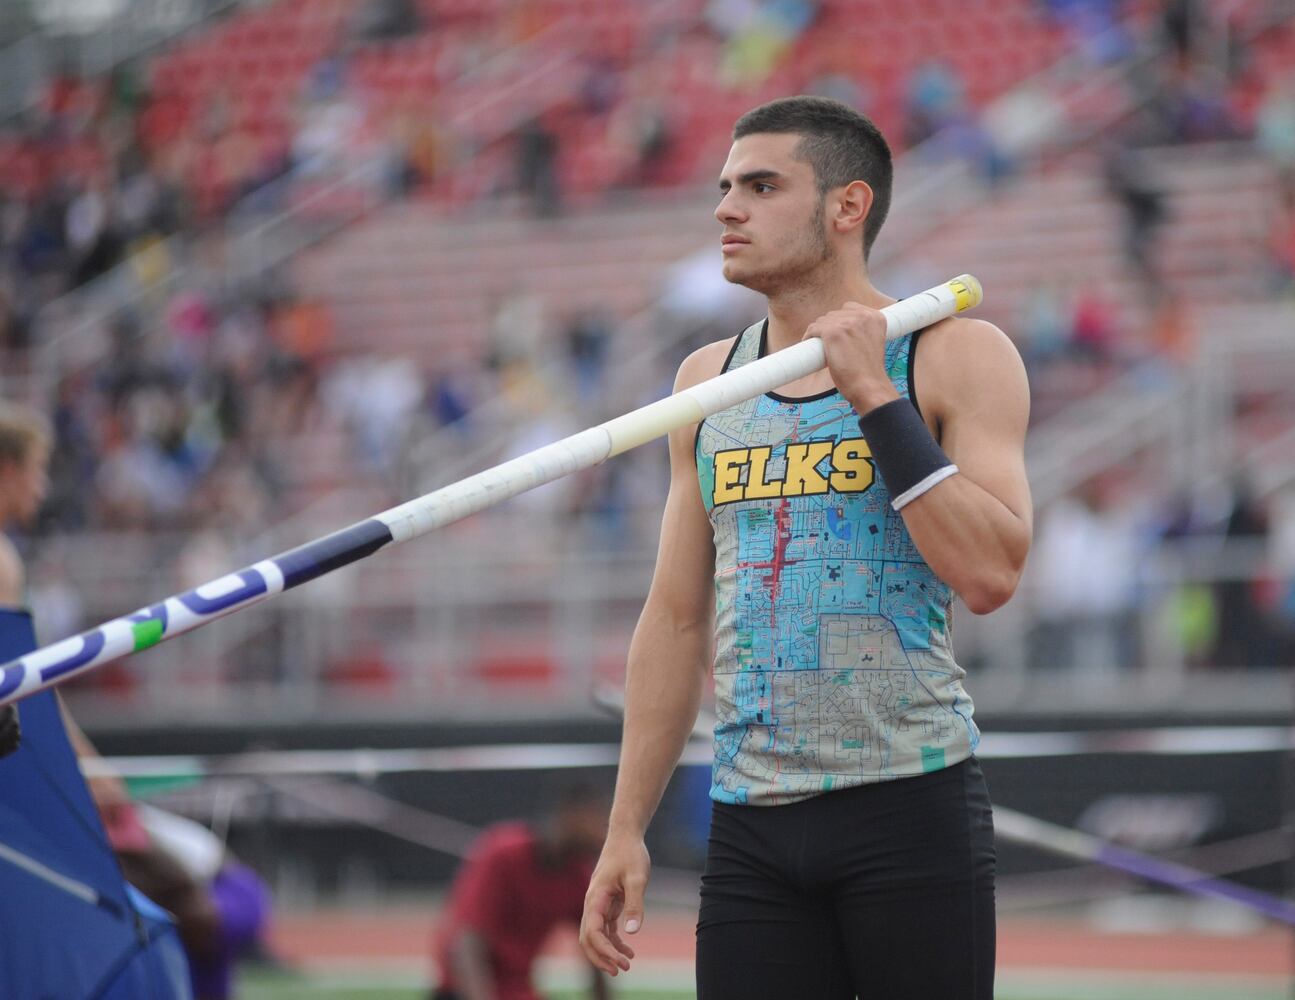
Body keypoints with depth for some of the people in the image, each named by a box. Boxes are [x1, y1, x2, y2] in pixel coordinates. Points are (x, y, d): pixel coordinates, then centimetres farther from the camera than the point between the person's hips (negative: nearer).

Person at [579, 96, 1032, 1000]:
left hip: (910, 811, -4)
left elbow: (990, 574, -14)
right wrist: (626, 830, 12)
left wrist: (876, 396, -14)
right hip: (750, 824, 4)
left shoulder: (958, 356, -1)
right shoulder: (708, 380, 13)